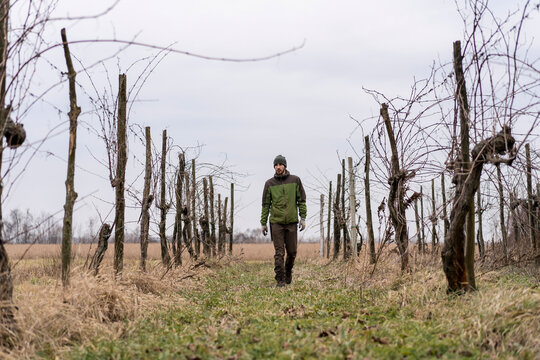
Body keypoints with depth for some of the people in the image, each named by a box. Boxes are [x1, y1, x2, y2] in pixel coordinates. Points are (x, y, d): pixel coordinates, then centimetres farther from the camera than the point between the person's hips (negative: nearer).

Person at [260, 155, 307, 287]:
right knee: (279, 252, -4)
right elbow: (266, 204, 6)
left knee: (292, 252, 7)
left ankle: (288, 271, 32)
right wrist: (263, 223, 4)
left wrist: (303, 218, -1)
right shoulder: (269, 183, 3)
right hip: (276, 222, -1)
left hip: (292, 222, 1)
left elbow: (301, 200, 6)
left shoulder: (295, 180, 4)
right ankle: (280, 279, 2)